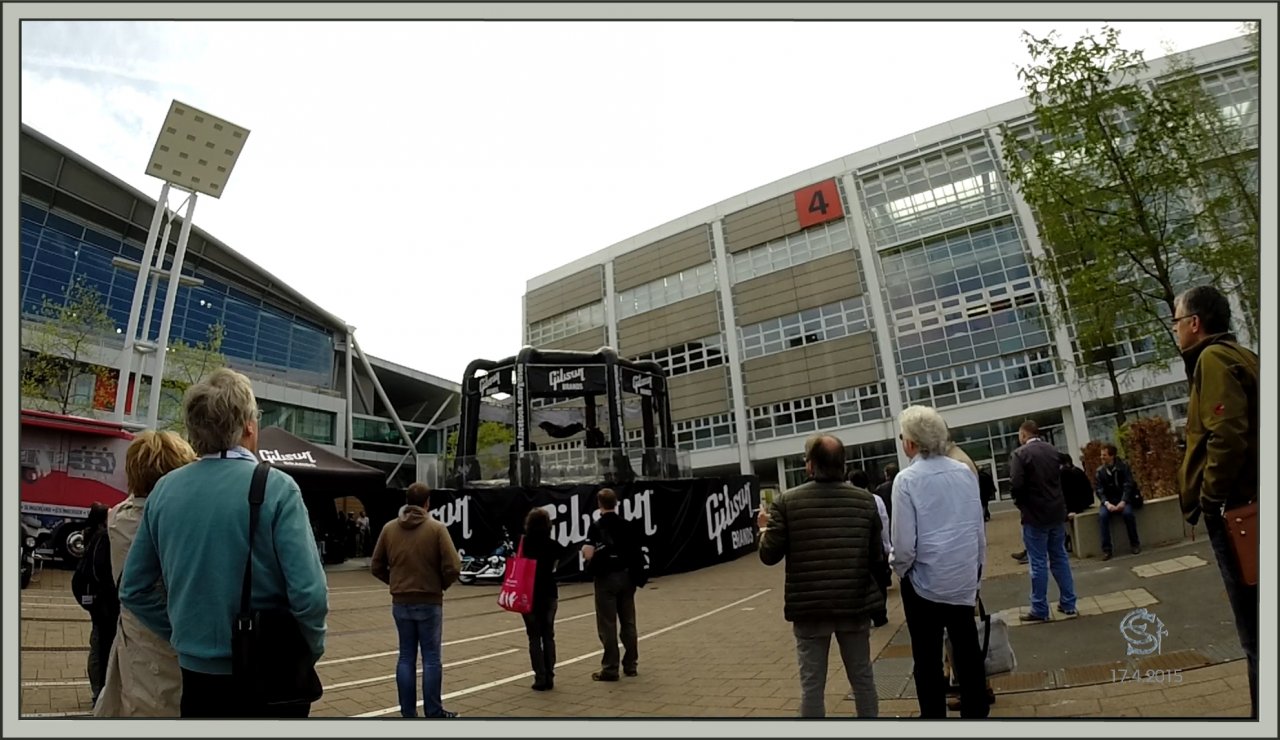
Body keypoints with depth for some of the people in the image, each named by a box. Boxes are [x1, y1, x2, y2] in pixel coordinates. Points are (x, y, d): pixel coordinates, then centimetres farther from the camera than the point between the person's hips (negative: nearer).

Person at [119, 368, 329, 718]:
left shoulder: (164, 490, -1)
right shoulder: (276, 488, -18)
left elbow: (133, 589, 7)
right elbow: (309, 593, -22)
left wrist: (182, 636, 16)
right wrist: (311, 649, -5)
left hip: (197, 675, 4)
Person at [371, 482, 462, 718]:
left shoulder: (389, 528, 1)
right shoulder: (436, 528, -11)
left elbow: (376, 567, 7)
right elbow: (453, 567, -14)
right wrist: (442, 585, 4)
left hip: (400, 603, 4)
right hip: (429, 603, -4)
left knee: (406, 657, 12)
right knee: (431, 658, 5)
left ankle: (408, 711, 18)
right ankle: (433, 712, 12)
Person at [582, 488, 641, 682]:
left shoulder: (596, 526, -10)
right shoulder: (626, 524, 4)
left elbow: (589, 554, -18)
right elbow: (636, 551, 4)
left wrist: (584, 550, 3)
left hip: (606, 578, -4)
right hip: (626, 576, 5)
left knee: (608, 626, 3)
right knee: (628, 623, 13)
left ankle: (610, 669, 7)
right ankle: (631, 665, 20)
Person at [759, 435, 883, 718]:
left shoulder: (786, 502, -8)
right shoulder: (865, 499, -2)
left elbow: (769, 555, -7)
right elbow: (878, 558, 2)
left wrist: (765, 527, 12)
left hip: (809, 607, -2)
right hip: (856, 604, 2)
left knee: (812, 685, 10)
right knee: (863, 679, 19)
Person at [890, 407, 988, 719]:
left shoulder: (907, 479, -16)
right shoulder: (965, 471, -1)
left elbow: (904, 541, -16)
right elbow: (979, 529, 6)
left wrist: (901, 570, 3)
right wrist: (977, 569, 19)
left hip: (924, 579, -5)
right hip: (965, 577, 5)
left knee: (928, 657, 9)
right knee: (967, 650, 18)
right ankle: (976, 709, 30)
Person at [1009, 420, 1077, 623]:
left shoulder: (1019, 454, -15)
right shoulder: (1053, 450, 7)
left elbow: (1016, 484, -22)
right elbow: (1062, 477, 13)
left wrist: (1020, 502, -4)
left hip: (1035, 515, -6)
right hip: (1057, 512, 6)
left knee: (1038, 564, 0)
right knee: (1060, 558, 16)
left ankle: (1040, 610, 8)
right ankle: (1069, 604, 23)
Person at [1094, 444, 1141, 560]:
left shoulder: (1123, 467, -3)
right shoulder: (1099, 472, 2)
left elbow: (1128, 486, -10)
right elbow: (1099, 490, -3)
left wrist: (1123, 502, -24)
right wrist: (1107, 503, -21)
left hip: (1123, 499, -1)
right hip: (1108, 501, 1)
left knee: (1128, 512, -33)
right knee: (1102, 515, -28)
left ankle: (1135, 544, -12)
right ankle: (1106, 549, -24)